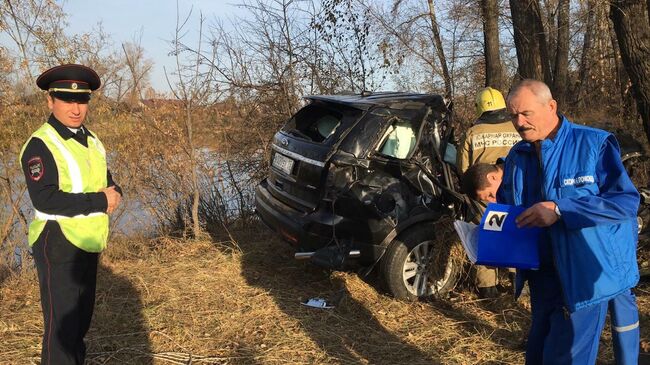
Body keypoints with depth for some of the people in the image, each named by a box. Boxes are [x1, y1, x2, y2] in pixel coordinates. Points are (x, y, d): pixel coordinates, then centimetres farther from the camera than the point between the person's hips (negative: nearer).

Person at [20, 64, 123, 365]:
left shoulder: (92, 141, 11)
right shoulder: (40, 145, -14)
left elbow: (107, 182, 16)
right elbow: (45, 200, -24)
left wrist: (114, 193, -9)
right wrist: (100, 201, -21)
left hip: (89, 243, 8)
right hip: (58, 245, -8)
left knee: (82, 318, 19)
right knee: (61, 323, -2)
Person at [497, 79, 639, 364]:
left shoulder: (594, 144, -12)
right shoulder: (516, 156, 7)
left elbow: (627, 200, -19)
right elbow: (504, 206, 18)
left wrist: (560, 210, -26)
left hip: (589, 272, -6)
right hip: (542, 273, 7)